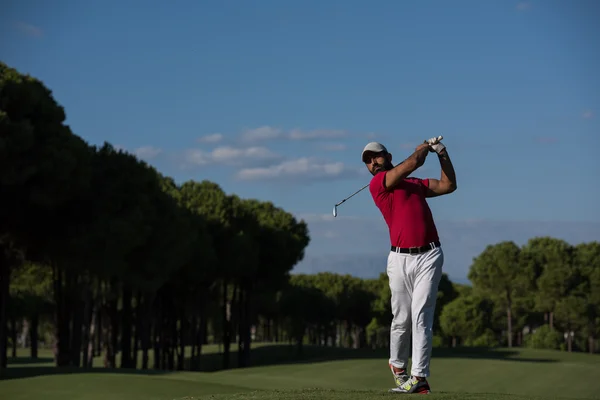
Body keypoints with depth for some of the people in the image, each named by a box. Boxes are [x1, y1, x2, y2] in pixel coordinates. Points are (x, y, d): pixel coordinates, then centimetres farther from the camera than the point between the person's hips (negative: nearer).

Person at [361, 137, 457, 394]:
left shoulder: (415, 183, 21)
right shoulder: (377, 184, 1)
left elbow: (448, 185, 22)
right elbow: (413, 162, -6)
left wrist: (442, 153, 17)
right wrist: (424, 147, 13)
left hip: (429, 256, 2)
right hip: (400, 258, -2)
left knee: (421, 315, -9)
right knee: (401, 318, 6)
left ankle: (419, 376, -13)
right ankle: (397, 365, 32)